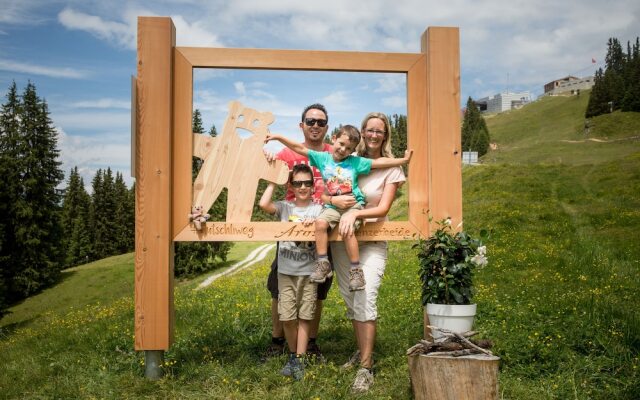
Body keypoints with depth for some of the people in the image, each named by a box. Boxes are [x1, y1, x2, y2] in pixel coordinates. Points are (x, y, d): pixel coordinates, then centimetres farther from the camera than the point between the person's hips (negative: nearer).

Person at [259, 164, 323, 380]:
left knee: (304, 317, 4)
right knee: (287, 317, 3)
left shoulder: (318, 210, 2)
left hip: (309, 271, 0)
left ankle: (299, 360, 12)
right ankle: (292, 355, 23)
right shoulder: (284, 207, 2)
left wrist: (315, 224, -22)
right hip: (286, 271, 1)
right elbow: (263, 204, -17)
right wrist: (274, 181, -6)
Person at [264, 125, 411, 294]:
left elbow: (379, 162, -1)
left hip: (353, 205, -2)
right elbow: (300, 149, 5)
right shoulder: (323, 158, 6)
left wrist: (403, 160, -7)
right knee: (320, 222, -24)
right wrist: (278, 137, 1)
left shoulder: (356, 162, 2)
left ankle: (355, 270, -13)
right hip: (332, 206, 3)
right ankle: (323, 264, -16)